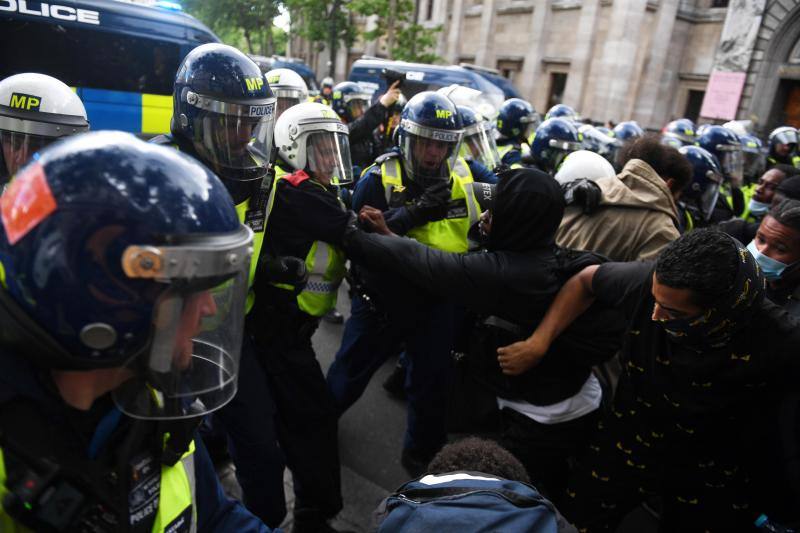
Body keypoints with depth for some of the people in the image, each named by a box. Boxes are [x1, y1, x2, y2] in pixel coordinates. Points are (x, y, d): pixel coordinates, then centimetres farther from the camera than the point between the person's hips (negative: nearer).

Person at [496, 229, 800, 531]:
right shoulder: (646, 281, -28)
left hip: (708, 476, -1)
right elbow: (586, 280, -9)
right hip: (625, 445, 2)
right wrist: (537, 343, -14)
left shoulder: (774, 340, -33)